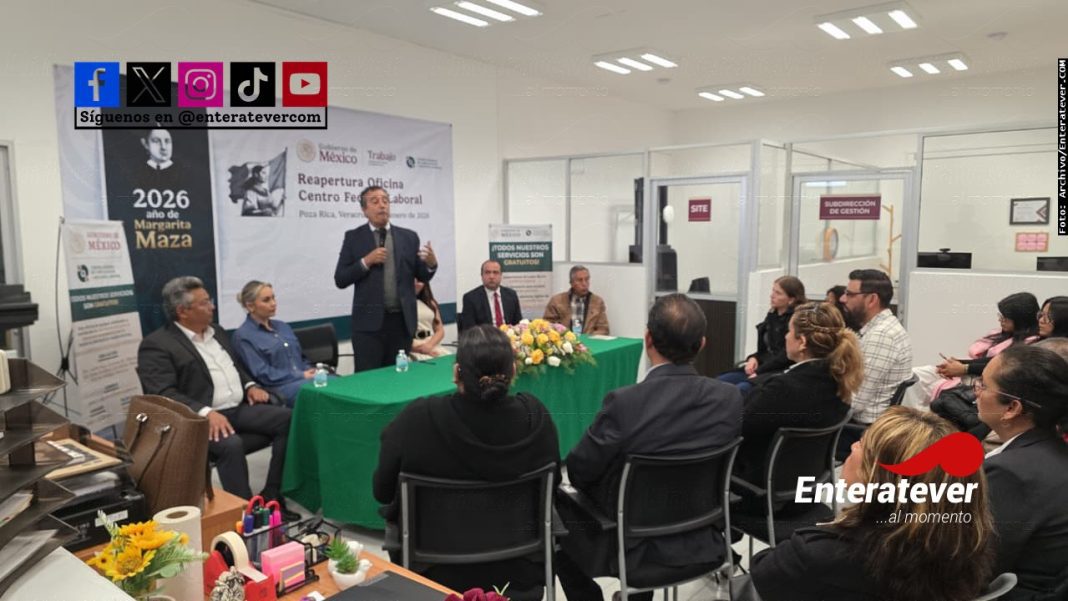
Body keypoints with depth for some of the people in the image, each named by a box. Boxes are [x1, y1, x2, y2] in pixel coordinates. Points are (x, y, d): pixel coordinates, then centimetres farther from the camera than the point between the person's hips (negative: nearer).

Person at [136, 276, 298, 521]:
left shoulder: (216, 332, 17)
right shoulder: (156, 344, -7)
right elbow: (164, 393, -18)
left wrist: (250, 386, 7)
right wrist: (206, 412, -30)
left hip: (240, 408, 8)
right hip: (200, 419, -7)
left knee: (288, 419, -12)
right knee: (231, 445, -36)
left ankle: (271, 497, -5)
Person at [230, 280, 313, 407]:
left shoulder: (283, 326, 22)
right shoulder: (243, 336, 0)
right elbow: (263, 374, -8)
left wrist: (311, 372, -1)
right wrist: (301, 376, -11)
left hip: (304, 378, 6)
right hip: (279, 386, -6)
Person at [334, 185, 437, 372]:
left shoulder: (409, 237, 8)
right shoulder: (353, 237, 4)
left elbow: (422, 276, 9)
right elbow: (340, 279, -1)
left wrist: (431, 264, -12)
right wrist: (366, 261, -14)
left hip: (402, 321, 2)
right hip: (369, 321, -2)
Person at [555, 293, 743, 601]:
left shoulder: (624, 402, -28)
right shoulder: (730, 398, -14)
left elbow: (578, 470, -15)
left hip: (634, 549, -4)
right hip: (702, 541, 5)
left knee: (560, 512, 22)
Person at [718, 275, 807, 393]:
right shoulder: (772, 316, 15)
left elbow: (787, 355, -16)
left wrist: (759, 372, -18)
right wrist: (753, 359, -3)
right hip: (763, 368, 8)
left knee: (742, 388, -32)